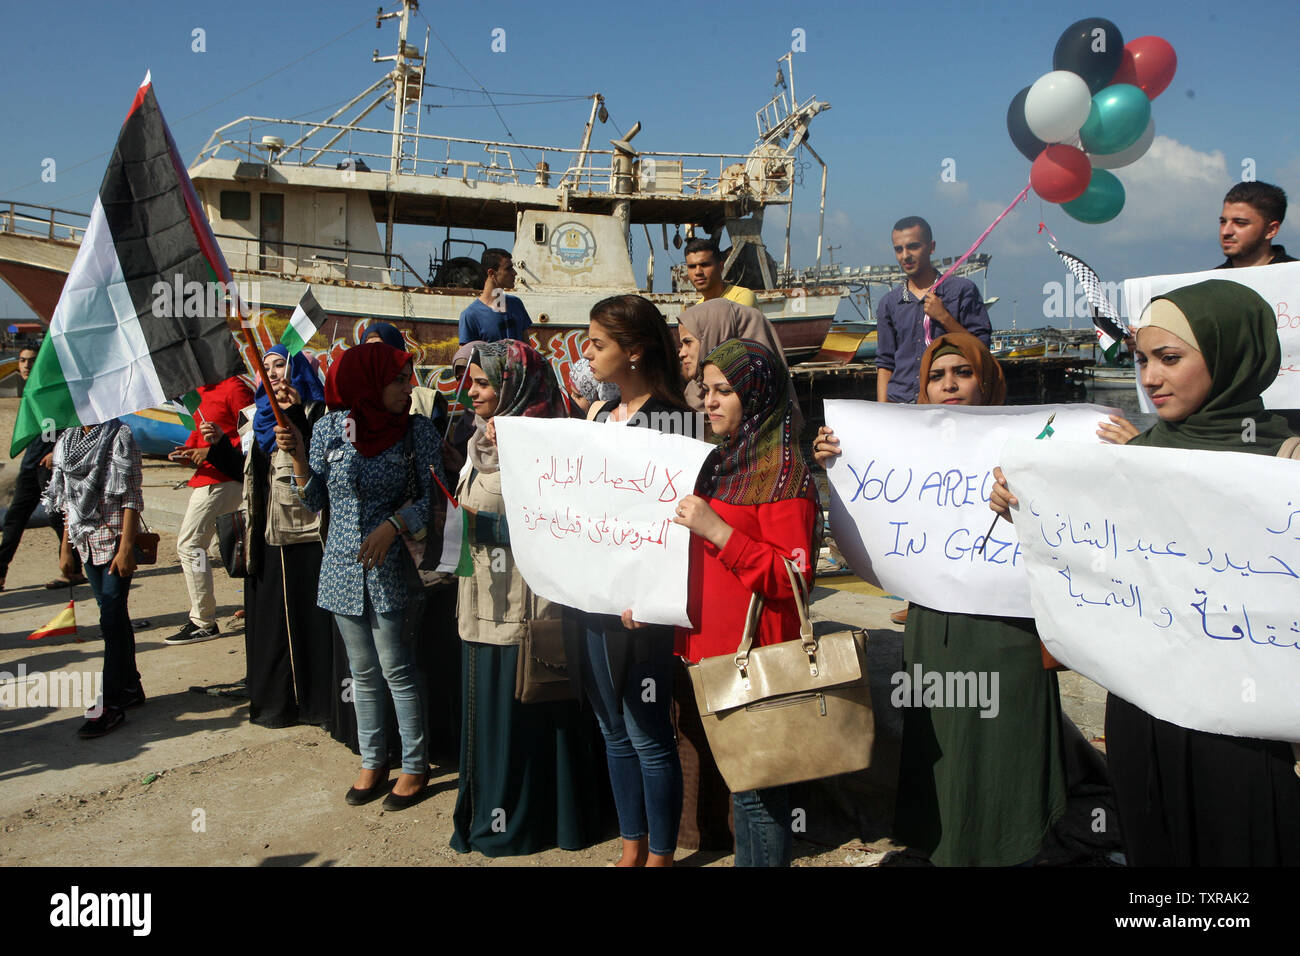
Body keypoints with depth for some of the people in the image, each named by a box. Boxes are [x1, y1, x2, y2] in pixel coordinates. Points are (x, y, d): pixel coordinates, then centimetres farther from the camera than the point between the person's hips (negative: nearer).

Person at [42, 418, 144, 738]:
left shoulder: (119, 437, -10)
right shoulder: (68, 441, 11)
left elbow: (132, 498, -13)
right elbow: (69, 499, 17)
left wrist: (126, 548, -18)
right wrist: (65, 547, 15)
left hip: (115, 539, -7)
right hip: (87, 541, 7)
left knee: (112, 618, -8)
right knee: (114, 615, 14)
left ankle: (112, 703, -4)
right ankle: (130, 687, 24)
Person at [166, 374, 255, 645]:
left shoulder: (234, 387, -13)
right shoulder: (203, 391, 17)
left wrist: (213, 451, -22)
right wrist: (187, 450, 6)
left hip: (221, 480, -11)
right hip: (205, 478, 11)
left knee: (190, 545, -10)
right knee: (186, 542, 18)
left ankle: (204, 624, -4)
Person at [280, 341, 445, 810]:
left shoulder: (417, 429, -6)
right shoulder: (329, 428, 1)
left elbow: (433, 497, -7)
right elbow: (316, 501, 5)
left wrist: (392, 525, -20)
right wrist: (298, 458, -9)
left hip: (392, 567, -3)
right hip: (343, 566, 3)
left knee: (396, 670, 1)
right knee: (363, 672, 14)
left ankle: (415, 766, 17)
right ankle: (373, 762, 29)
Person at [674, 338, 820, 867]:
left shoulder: (784, 474, -13)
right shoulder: (723, 461, 15)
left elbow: (792, 578, -18)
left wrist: (717, 531, -23)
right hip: (711, 644, 9)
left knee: (755, 789, -1)